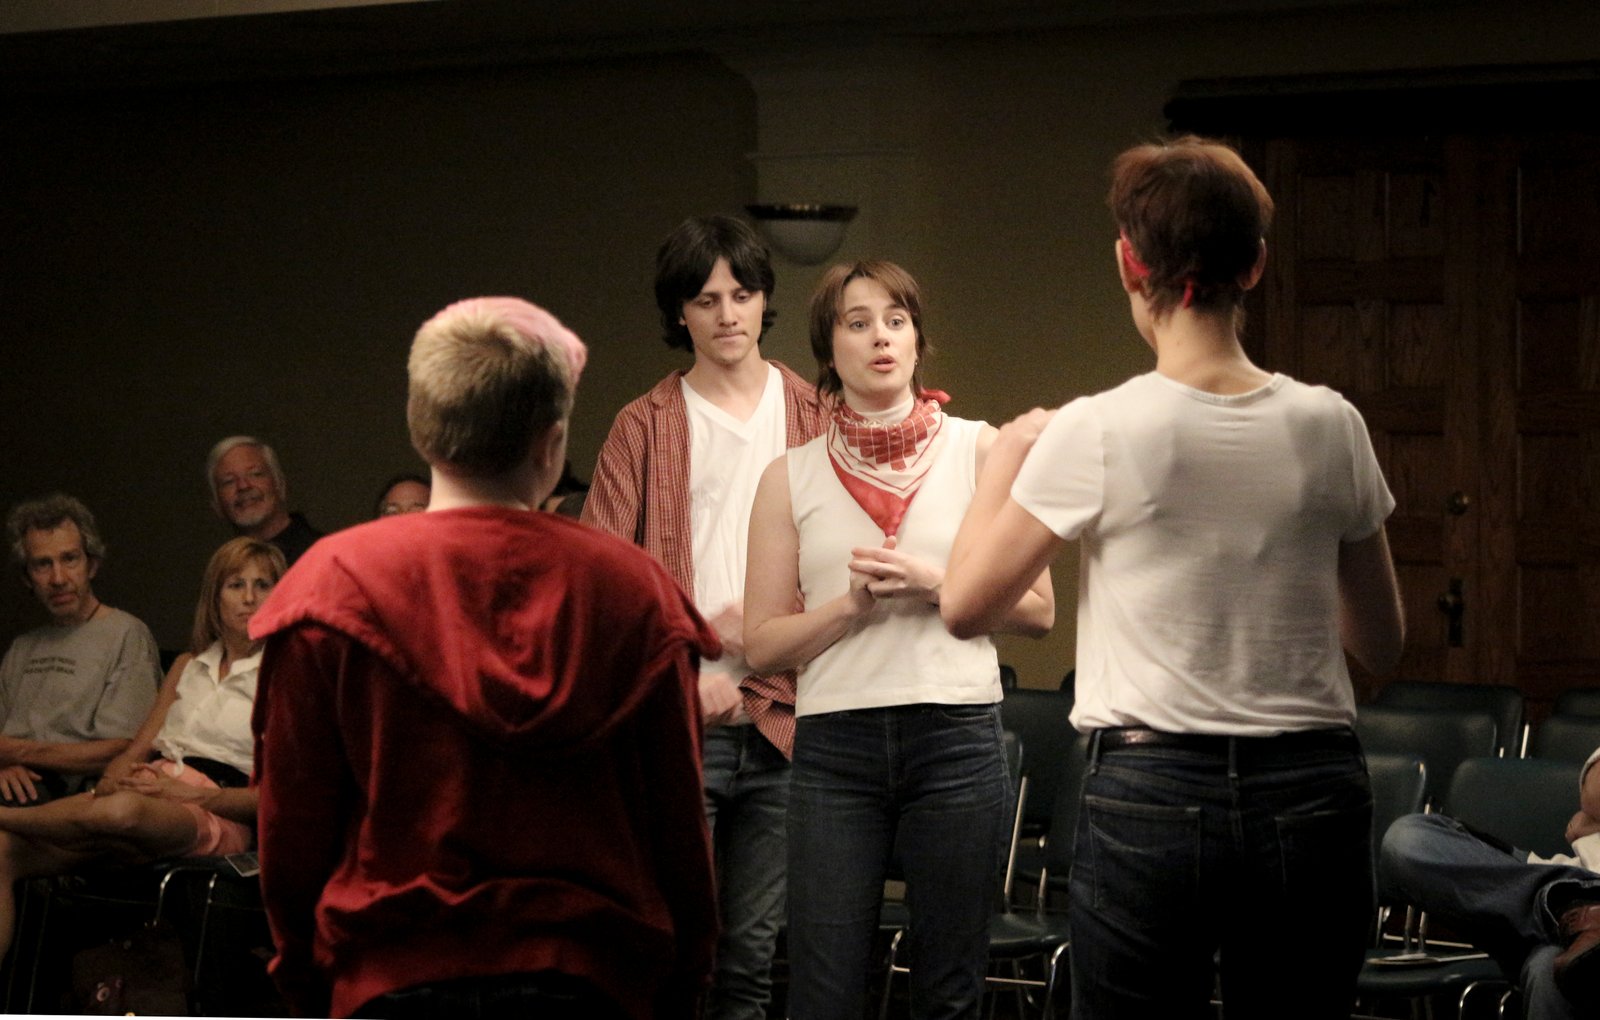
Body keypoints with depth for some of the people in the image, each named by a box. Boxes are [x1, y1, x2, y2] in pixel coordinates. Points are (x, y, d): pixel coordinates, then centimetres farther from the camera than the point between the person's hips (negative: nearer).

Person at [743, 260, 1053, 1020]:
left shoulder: (977, 451, 7)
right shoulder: (791, 478, 8)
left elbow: (1037, 609, 5)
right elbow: (763, 643, 5)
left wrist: (937, 586, -9)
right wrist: (851, 604, -10)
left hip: (956, 735, 0)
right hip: (835, 740, 0)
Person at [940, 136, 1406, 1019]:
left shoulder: (1097, 434, -10)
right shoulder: (1328, 426, 0)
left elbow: (965, 606, -1)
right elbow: (1381, 645, 10)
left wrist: (1005, 456, 11)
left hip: (1150, 794, -3)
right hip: (1313, 796, 3)